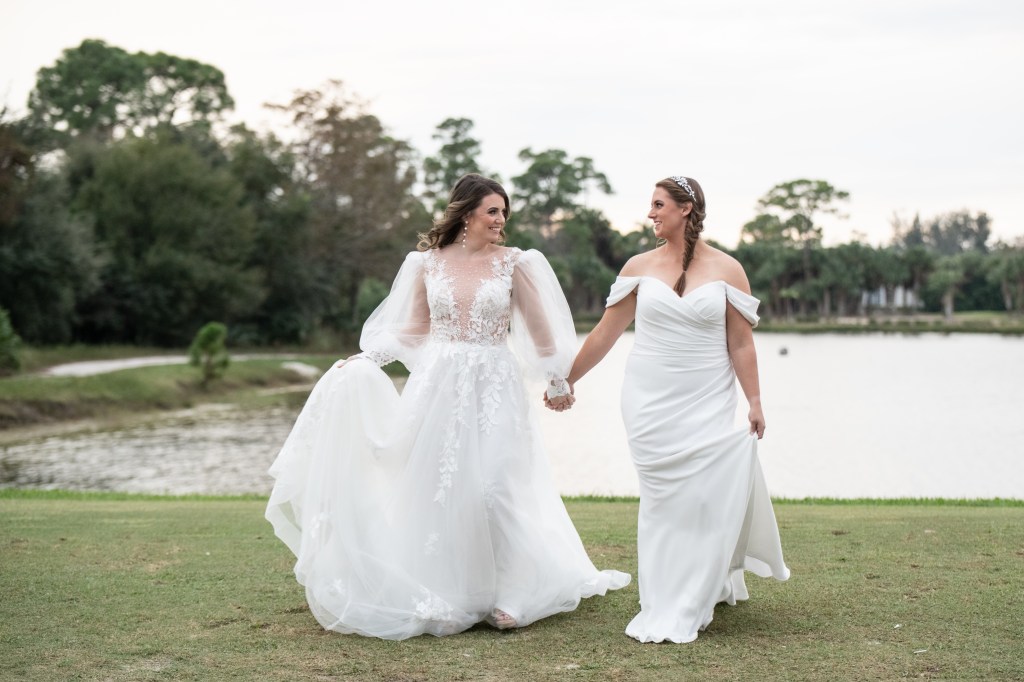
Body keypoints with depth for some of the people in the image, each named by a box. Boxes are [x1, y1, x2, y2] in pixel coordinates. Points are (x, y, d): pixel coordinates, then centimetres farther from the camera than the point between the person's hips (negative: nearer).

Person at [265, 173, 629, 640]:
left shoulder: (514, 263, 1)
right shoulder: (428, 263, 5)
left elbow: (539, 329, 7)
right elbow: (412, 329, 13)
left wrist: (558, 382, 12)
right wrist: (366, 359, 4)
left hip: (494, 389, -1)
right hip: (438, 387, 2)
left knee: (495, 489, -4)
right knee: (437, 488, 3)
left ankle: (507, 594, 9)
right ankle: (442, 596, 13)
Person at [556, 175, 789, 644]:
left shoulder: (727, 270, 0)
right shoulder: (640, 267, 3)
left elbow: (741, 344, 1)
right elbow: (605, 332, 8)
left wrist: (754, 403, -4)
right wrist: (568, 380, 10)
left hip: (706, 405, -1)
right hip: (650, 402, 1)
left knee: (706, 495, -6)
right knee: (661, 500, 2)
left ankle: (684, 611, 6)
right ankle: (663, 603, 13)